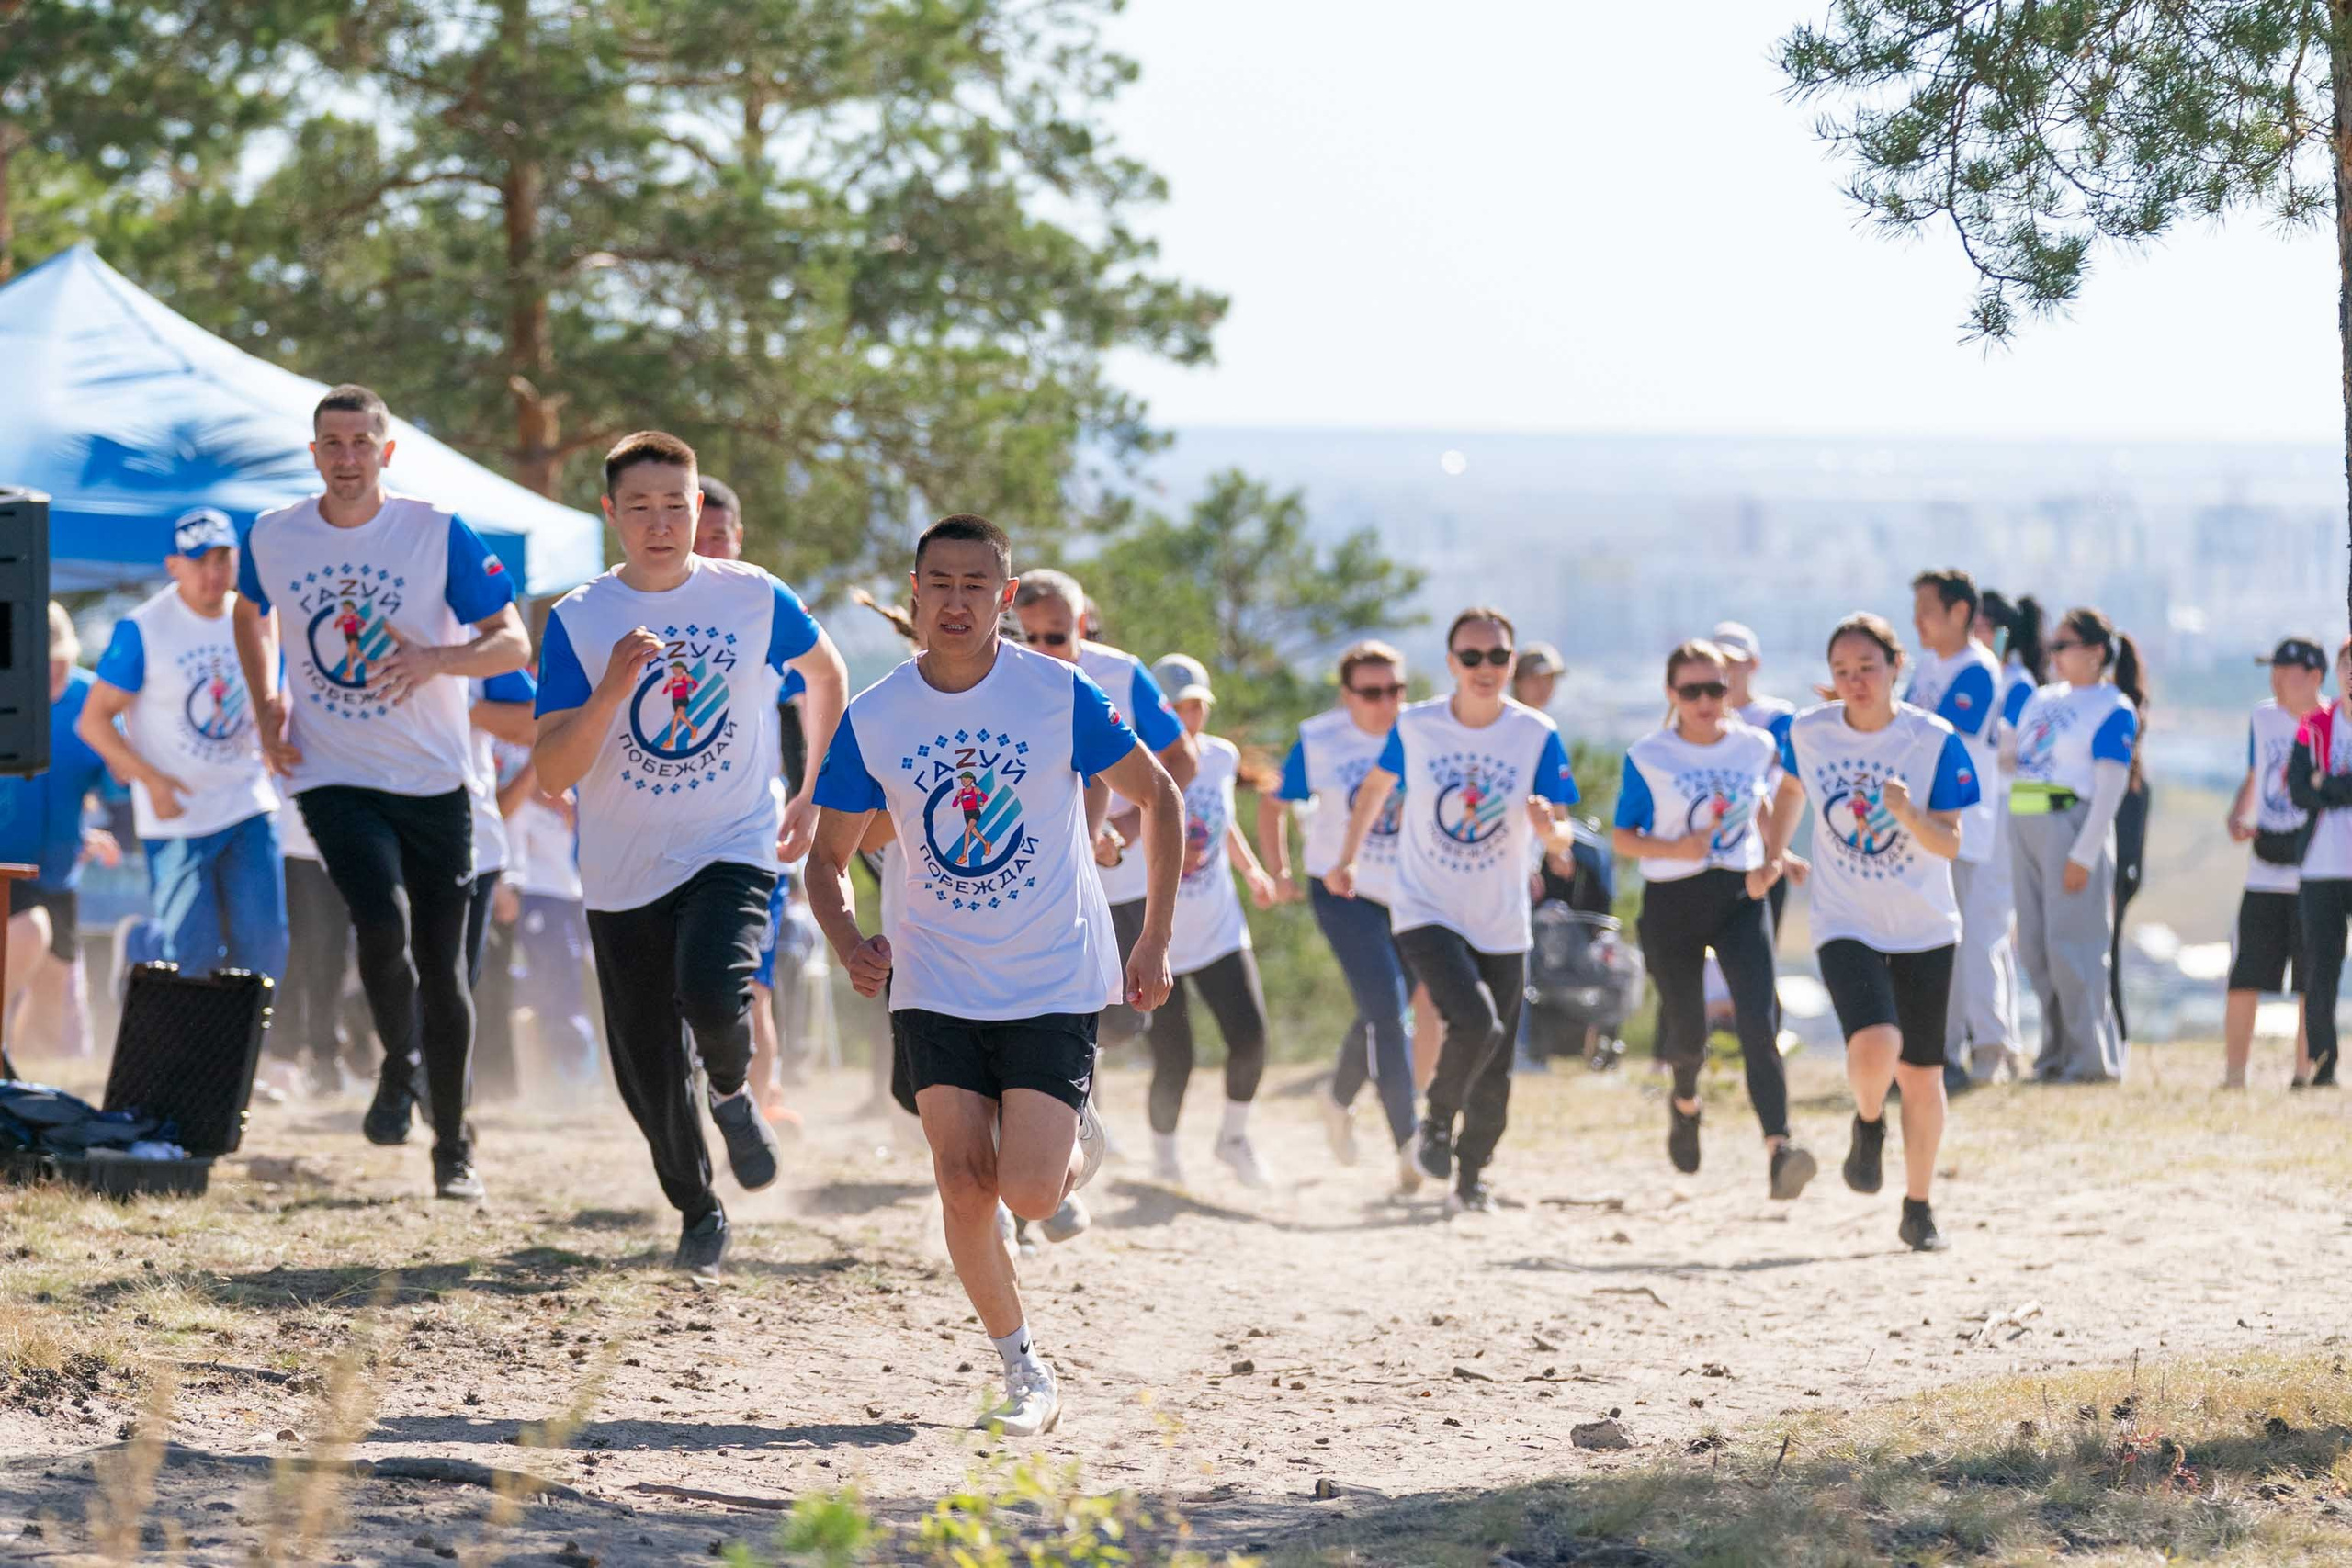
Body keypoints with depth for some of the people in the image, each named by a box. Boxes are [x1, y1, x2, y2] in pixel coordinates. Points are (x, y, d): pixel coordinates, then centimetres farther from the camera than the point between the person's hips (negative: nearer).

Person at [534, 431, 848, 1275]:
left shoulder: (752, 597, -4)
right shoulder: (577, 621, -6)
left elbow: (827, 673, 17)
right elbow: (552, 773, -12)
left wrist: (818, 793, 14)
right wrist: (612, 689, -26)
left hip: (734, 849, -2)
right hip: (624, 874, 2)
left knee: (711, 994, -30)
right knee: (647, 1071, 6)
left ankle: (733, 1092, 5)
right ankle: (697, 1209, 33)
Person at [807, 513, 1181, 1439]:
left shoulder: (1058, 695, -9)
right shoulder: (872, 720, -4)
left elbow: (1157, 799, 2)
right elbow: (828, 857, 6)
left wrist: (1156, 941, -1)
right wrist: (849, 943, -15)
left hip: (1057, 983, -2)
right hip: (936, 988, 2)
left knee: (1029, 1194, -14)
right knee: (964, 1188, -6)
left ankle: (1080, 1146, 22)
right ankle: (1021, 1370, 11)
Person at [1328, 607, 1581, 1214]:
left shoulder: (1538, 736, -6)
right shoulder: (1416, 726, -5)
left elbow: (1563, 840, -5)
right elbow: (1376, 787, 15)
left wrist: (1550, 828, -27)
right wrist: (1346, 861, 13)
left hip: (1502, 924, 2)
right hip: (1426, 912, -2)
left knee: (1493, 1077, 6)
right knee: (1475, 1022, -26)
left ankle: (1470, 1179, 29)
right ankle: (1437, 1120, 0)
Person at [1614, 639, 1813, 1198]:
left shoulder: (1757, 747, 2)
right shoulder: (1647, 757, -6)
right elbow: (1623, 837, -1)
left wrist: (1769, 861, 4)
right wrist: (1674, 849, -20)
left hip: (1739, 897, 1)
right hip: (1671, 903, -1)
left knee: (1758, 1023, -17)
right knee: (1687, 1032, 9)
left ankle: (1777, 1148, -29)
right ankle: (1684, 1101, 46)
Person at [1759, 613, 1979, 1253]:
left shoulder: (1934, 742, -11)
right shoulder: (1807, 733, -5)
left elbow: (1950, 845, -12)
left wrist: (1909, 813, -31)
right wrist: (1773, 854, 7)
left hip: (1924, 932, 0)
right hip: (1845, 927, 0)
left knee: (1921, 1075, 7)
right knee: (1875, 1046, -25)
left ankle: (1919, 1209, 25)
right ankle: (1868, 1122, 10)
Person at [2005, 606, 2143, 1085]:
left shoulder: (2113, 710, -7)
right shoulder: (2044, 699, 17)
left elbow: (2109, 789, -13)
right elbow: (2008, 755, 24)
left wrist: (2084, 855, -18)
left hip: (2072, 825, -8)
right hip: (2026, 826, 8)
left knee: (2071, 944, -8)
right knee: (2034, 946, 7)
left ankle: (2091, 1059, -2)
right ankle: (2056, 1051, 16)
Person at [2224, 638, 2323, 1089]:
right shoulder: (2263, 718, 12)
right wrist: (2237, 819, 5)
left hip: (2313, 877, -3)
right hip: (2264, 876, 3)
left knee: (2311, 983, 1)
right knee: (2244, 980, -3)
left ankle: (2305, 1072, 10)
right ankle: (2232, 1074, 3)